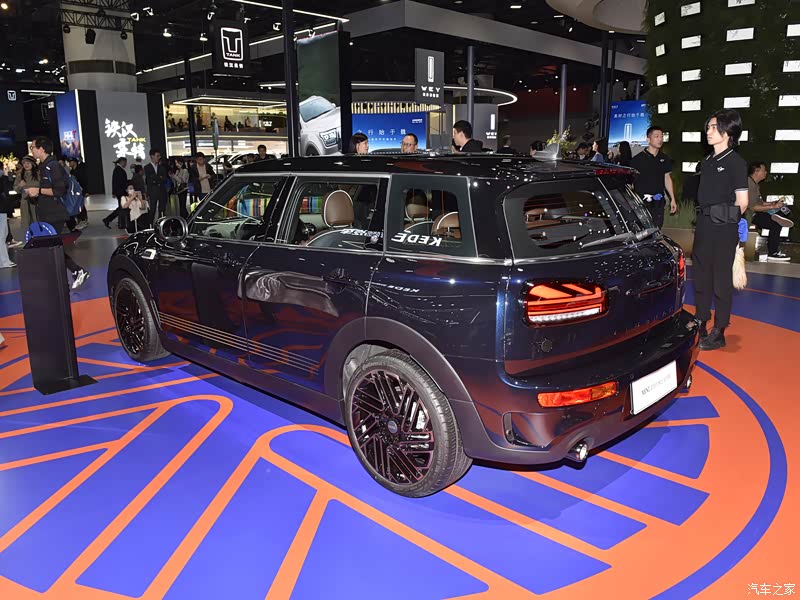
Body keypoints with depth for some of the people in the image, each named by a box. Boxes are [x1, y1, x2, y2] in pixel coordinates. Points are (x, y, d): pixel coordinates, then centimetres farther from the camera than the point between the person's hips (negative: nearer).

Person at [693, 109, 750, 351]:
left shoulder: (736, 163, -8)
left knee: (721, 280, -1)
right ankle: (700, 324, 23)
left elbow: (742, 203, -9)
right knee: (701, 276, 12)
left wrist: (724, 220, 2)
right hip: (703, 226, 7)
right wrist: (705, 219, 9)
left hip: (724, 230, -7)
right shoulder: (707, 161, 13)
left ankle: (719, 333, 7)